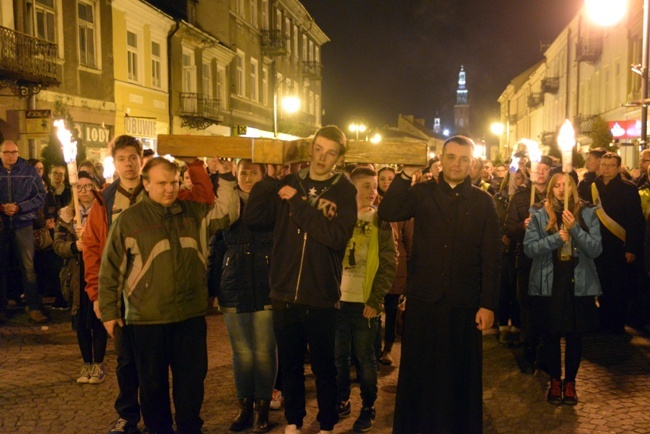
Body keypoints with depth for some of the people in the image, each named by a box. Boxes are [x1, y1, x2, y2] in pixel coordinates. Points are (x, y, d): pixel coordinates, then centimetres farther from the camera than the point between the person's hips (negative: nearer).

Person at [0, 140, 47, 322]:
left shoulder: (30, 171, 2)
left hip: (23, 223, -1)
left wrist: (19, 208, -14)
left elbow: (41, 196, -2)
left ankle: (33, 307, 5)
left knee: (28, 267, -1)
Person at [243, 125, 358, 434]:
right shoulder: (288, 184, 4)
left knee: (324, 366, 12)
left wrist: (299, 203, -17)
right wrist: (267, 179, -11)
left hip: (322, 296, -2)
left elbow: (337, 237, -19)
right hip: (284, 293, 3)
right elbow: (252, 219, -4)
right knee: (290, 363, 17)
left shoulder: (344, 191, -4)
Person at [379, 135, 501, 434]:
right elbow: (387, 213, -10)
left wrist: (488, 304, -6)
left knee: (461, 374, 11)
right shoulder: (422, 193, 5)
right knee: (418, 371, 11)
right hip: (422, 298, 1)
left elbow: (491, 257, -1)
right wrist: (405, 175, -12)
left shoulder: (483, 202, 2)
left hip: (464, 303, 0)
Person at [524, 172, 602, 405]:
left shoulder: (587, 213, 0)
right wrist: (556, 238, -20)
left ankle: (570, 382, 26)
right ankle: (555, 381, 26)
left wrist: (574, 228, -19)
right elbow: (529, 248, -8)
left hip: (579, 284, 1)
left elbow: (596, 249, -7)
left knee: (574, 336, 9)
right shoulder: (538, 213, -2)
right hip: (548, 283, 0)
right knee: (550, 335, 9)